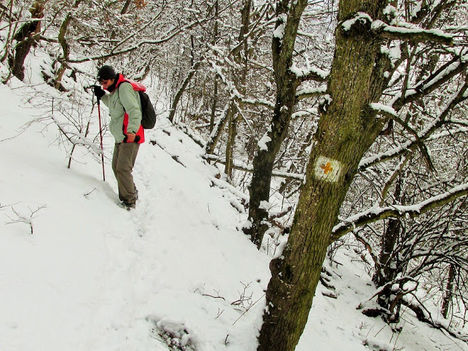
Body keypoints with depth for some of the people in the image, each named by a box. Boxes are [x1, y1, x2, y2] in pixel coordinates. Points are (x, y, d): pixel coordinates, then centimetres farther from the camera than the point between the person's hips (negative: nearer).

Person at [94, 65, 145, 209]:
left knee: (123, 169, -13)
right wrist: (102, 96, 18)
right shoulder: (115, 90, 15)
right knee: (116, 167, 14)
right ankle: (132, 193, 27)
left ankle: (129, 201, -4)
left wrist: (132, 130, -40)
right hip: (120, 137, 10)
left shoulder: (124, 87, -14)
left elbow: (134, 110, -26)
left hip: (130, 137, -10)